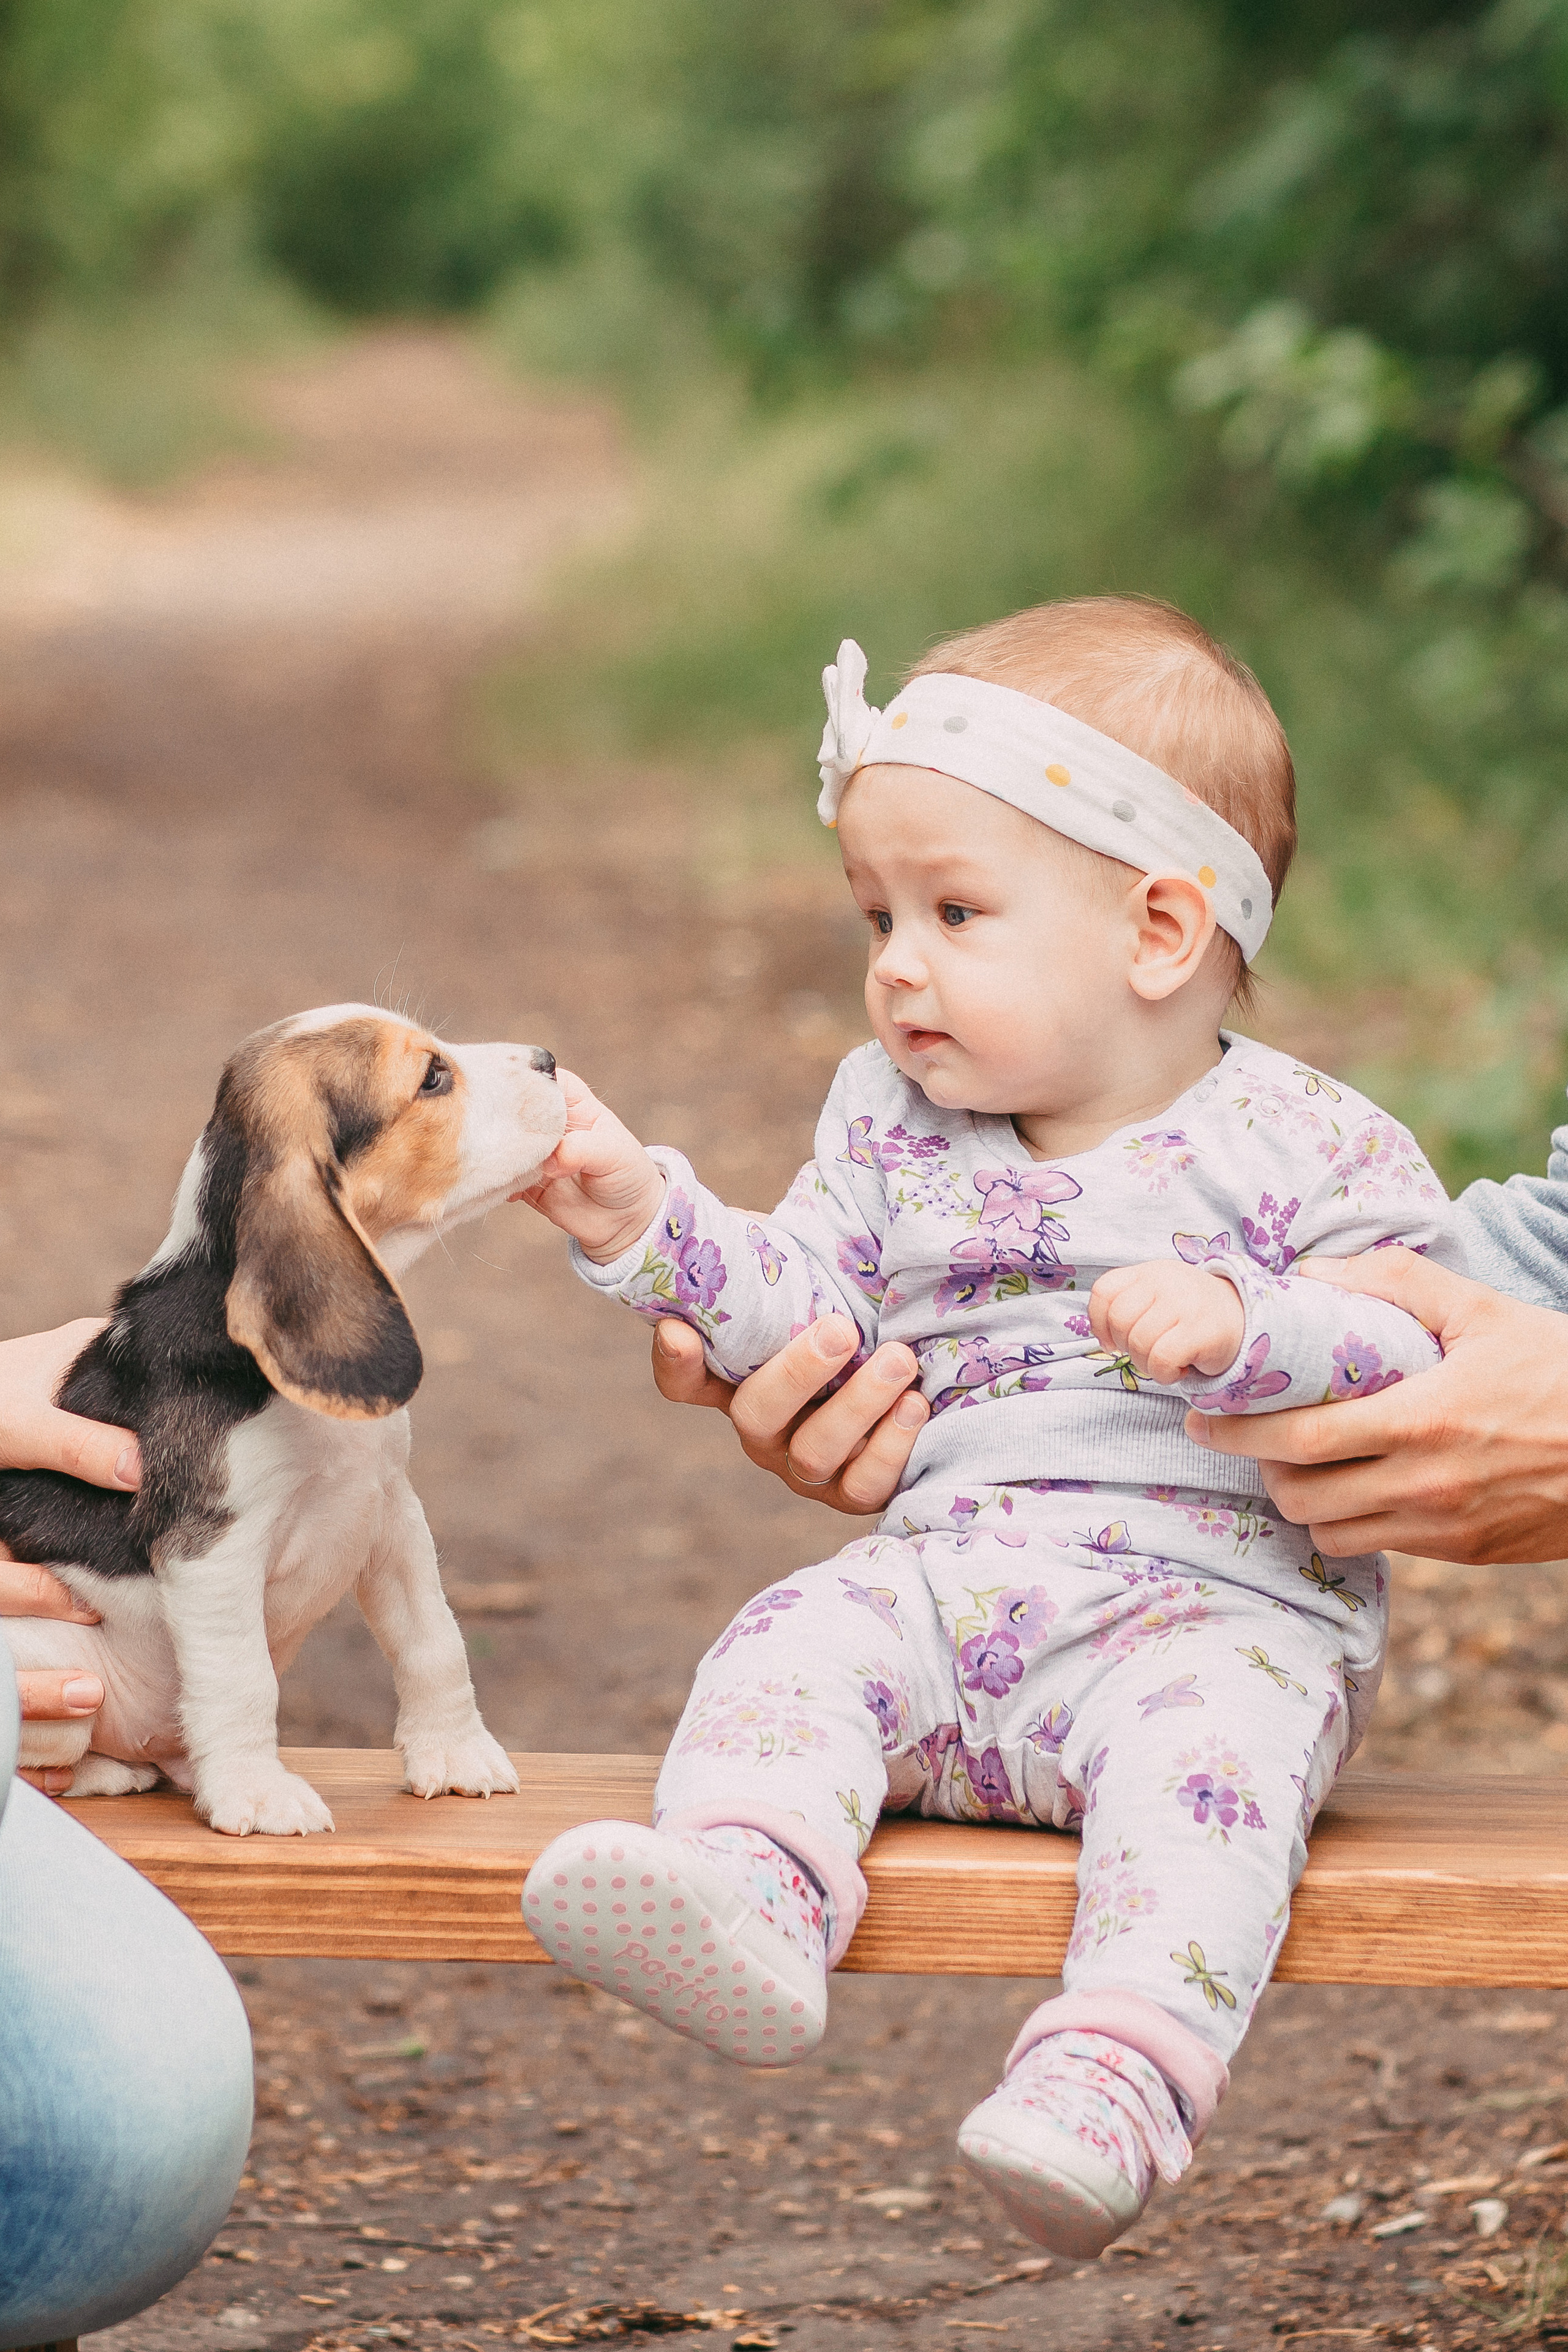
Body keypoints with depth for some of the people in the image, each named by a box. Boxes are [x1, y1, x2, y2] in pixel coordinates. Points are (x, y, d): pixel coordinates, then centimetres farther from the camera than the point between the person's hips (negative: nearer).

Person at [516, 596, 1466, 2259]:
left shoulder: (1306, 1152, 0)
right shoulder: (894, 1128, 17)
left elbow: (1420, 1360, -9)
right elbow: (803, 1317, 12)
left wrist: (1239, 1327, -25)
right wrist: (646, 1221, -3)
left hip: (1214, 1603, -5)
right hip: (943, 1575, 5)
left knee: (1202, 1741, -35)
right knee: (792, 1645, -22)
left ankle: (1114, 2078, -51)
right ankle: (744, 1902, -46)